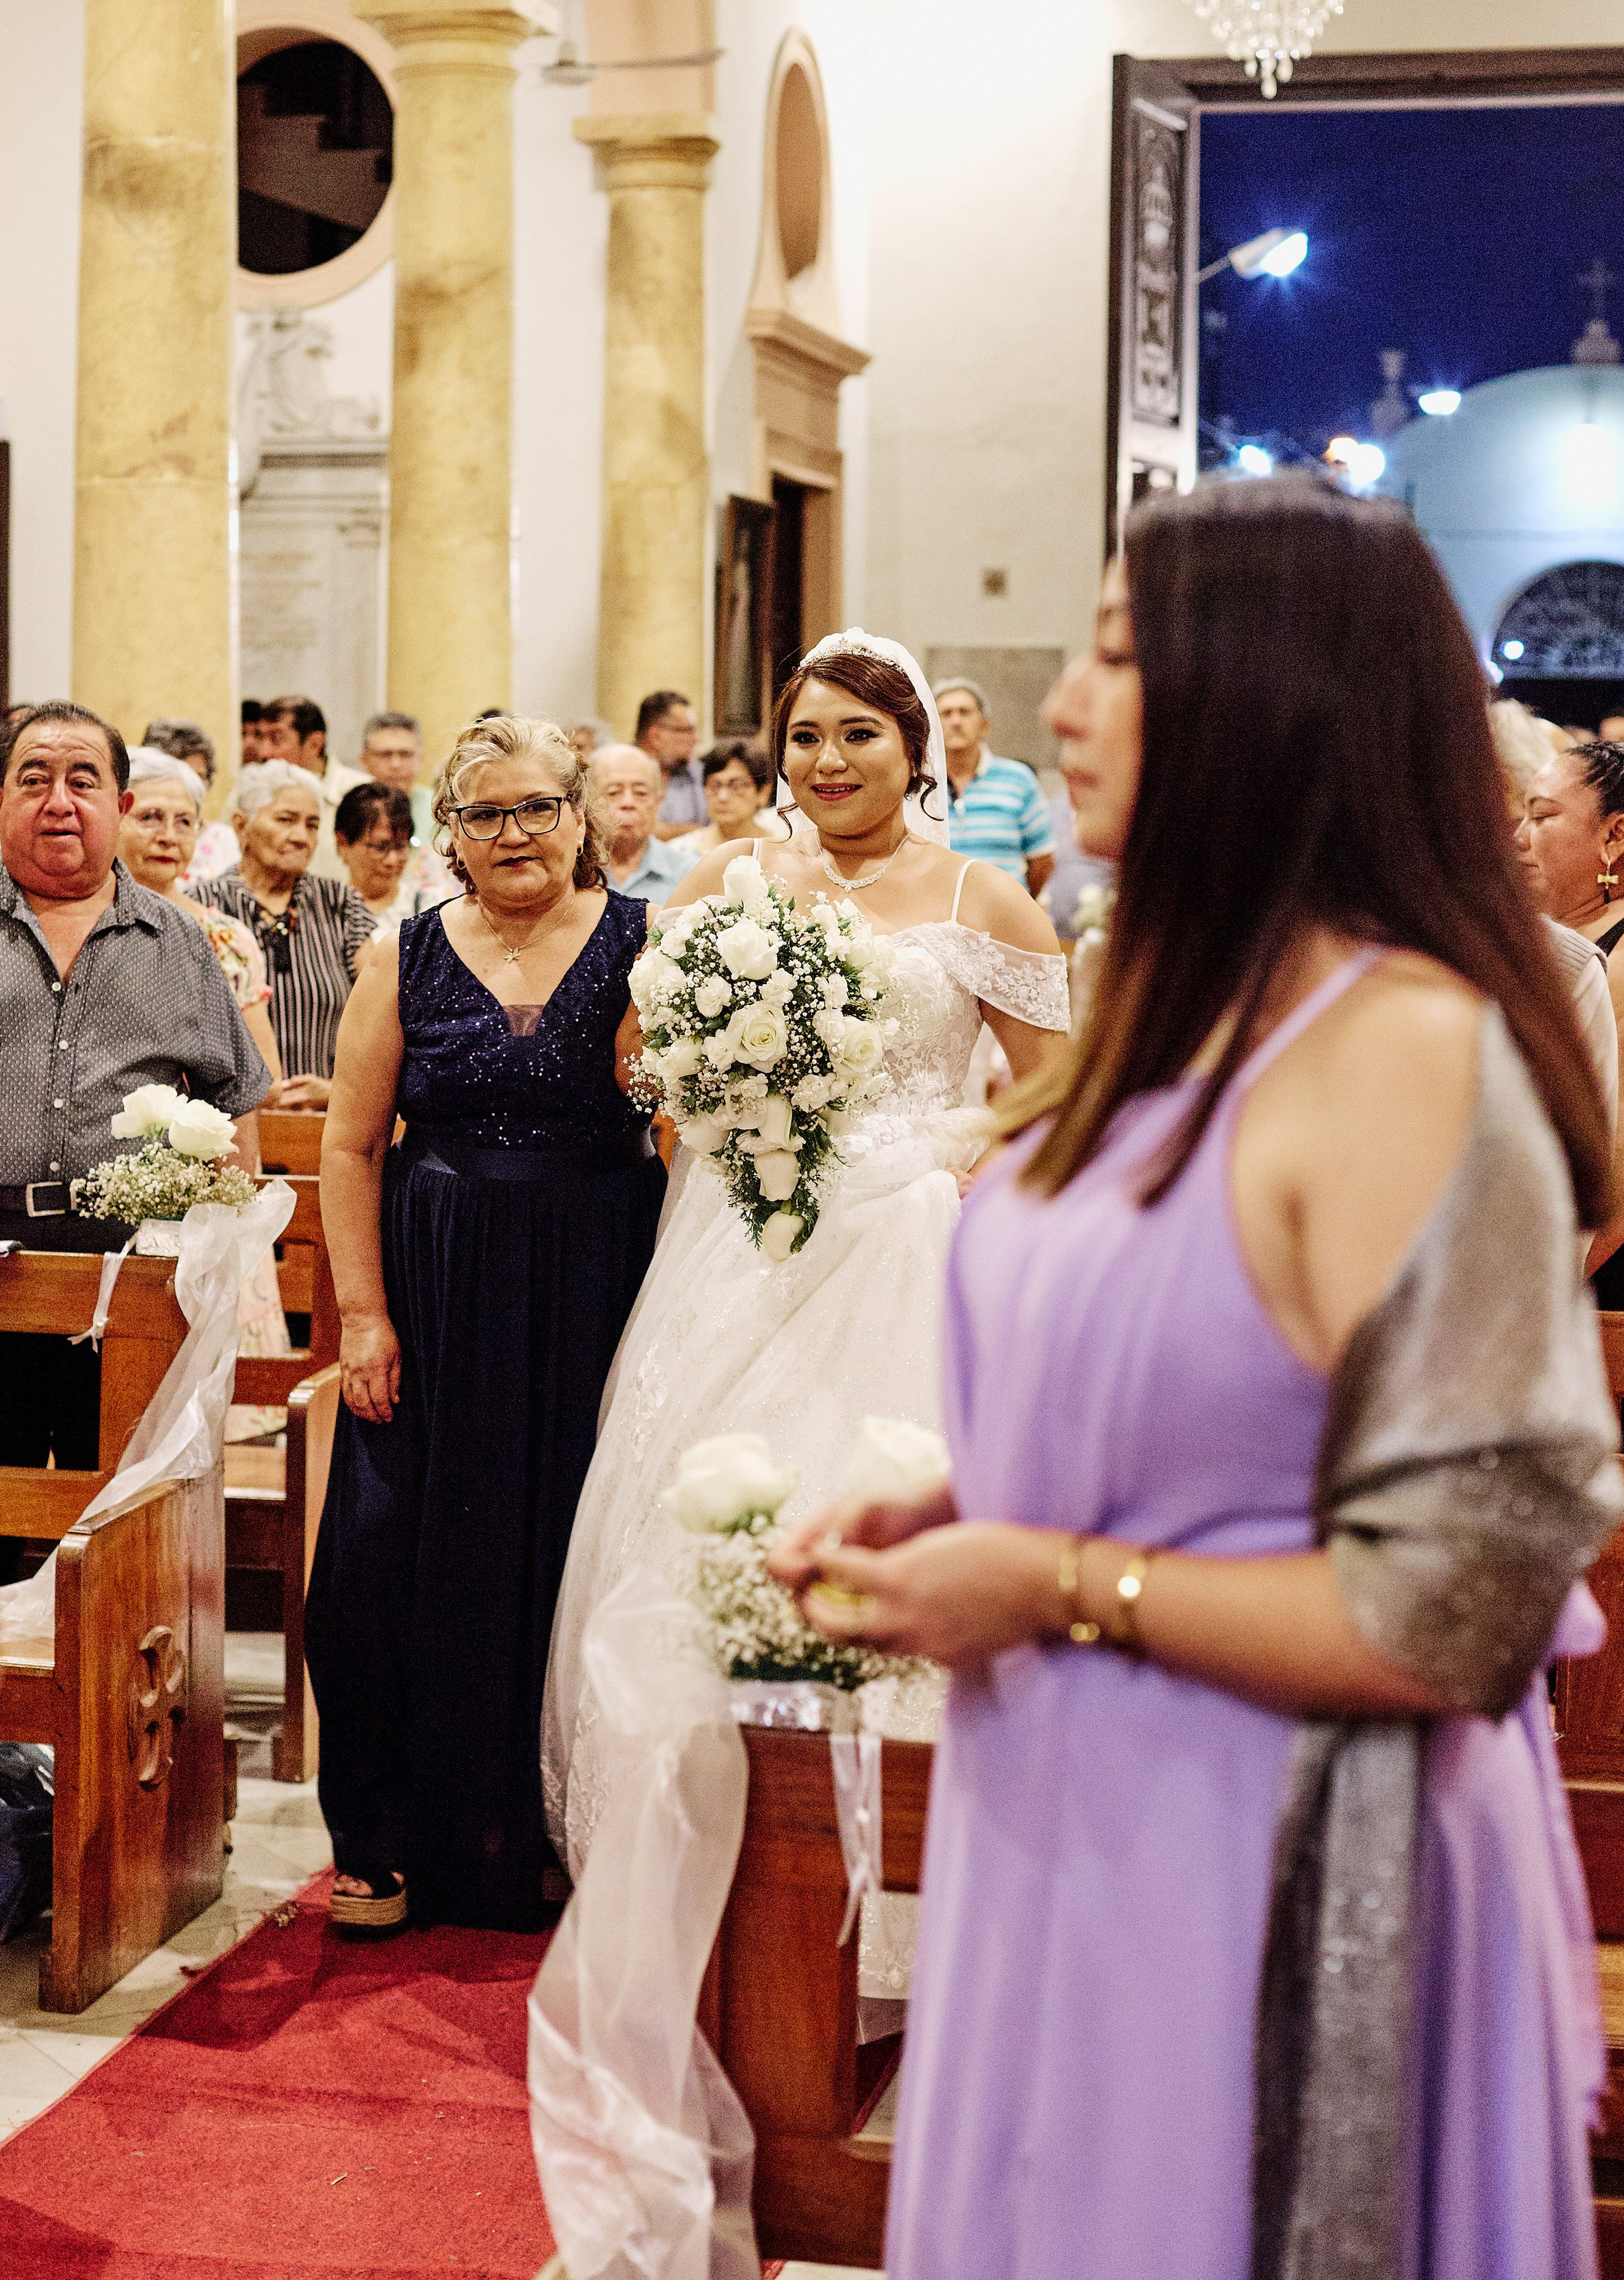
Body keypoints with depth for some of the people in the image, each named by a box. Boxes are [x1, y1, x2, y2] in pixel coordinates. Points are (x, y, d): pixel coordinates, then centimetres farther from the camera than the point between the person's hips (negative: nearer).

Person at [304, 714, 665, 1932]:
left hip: (599, 1296, -1)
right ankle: (393, 1841, 17)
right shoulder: (408, 959, 5)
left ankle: (553, 1831, 22)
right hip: (435, 1298, 1)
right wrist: (364, 1313, -1)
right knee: (403, 1553, 1)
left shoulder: (646, 944, 1)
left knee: (569, 1558, 4)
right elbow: (352, 1146, 5)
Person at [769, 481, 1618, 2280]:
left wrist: (1060, 1589, -18)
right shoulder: (1189, 1022, 8)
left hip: (1270, 1881, -9)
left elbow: (1456, 1611, -22)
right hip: (1072, 1840, 9)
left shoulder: (1405, 1050, -20)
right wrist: (937, 1521, 4)